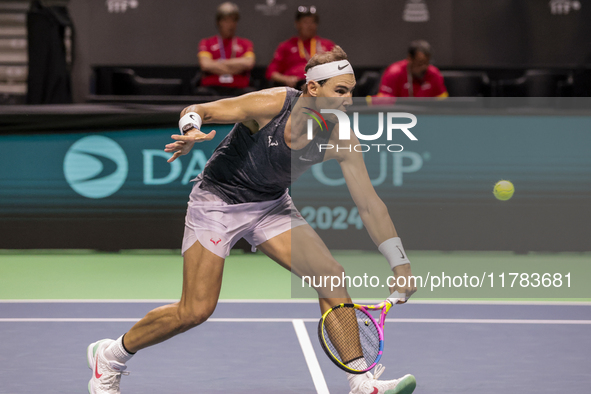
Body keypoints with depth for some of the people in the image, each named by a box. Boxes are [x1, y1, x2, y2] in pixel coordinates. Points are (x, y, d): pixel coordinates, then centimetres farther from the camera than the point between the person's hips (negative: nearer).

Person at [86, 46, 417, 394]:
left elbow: (370, 205, -10)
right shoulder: (270, 105, -27)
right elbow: (196, 110, -20)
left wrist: (401, 264, -13)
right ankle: (109, 357, 14)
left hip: (272, 206, 5)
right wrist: (192, 131, -44)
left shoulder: (341, 140, -15)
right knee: (195, 311, -8)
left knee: (332, 278, -12)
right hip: (218, 200, -5)